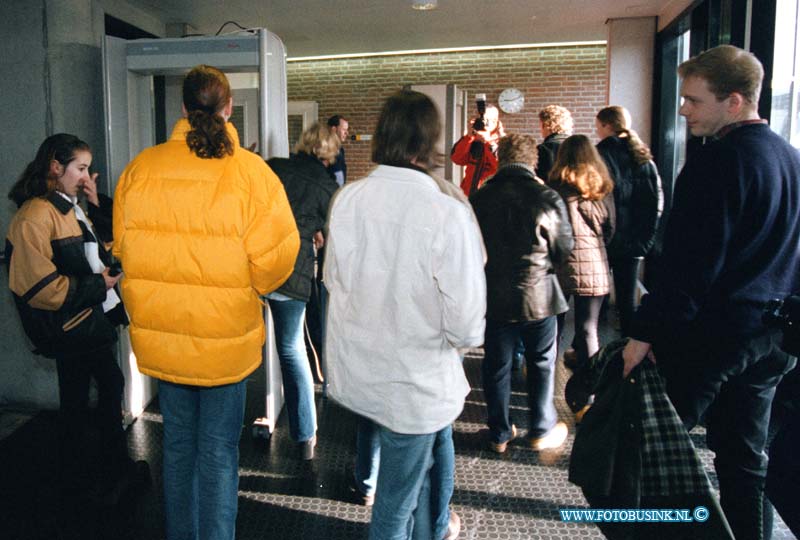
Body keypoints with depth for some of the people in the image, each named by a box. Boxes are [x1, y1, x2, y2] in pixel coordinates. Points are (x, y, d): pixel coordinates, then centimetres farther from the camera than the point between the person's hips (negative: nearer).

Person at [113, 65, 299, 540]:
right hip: (226, 339, -3)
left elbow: (124, 248, 6)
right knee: (219, 448, 12)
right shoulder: (251, 172, -16)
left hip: (159, 338, 4)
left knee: (178, 441, 22)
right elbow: (274, 263, -15)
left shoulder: (141, 168, -5)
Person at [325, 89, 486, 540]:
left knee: (438, 443, 32)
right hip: (415, 380, -6)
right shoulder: (447, 213, -24)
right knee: (397, 500, 15)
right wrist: (463, 336, 0)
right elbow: (466, 324, -22)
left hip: (357, 368, 6)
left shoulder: (347, 198, -7)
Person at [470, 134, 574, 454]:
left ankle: (499, 434, 25)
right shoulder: (547, 198, -14)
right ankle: (542, 430, 28)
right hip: (538, 295, -1)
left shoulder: (479, 199, -7)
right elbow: (564, 249, -4)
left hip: (492, 297, 2)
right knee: (542, 364, 16)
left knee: (496, 365, 13)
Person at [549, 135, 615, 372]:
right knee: (588, 330, 7)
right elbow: (610, 230, 13)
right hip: (595, 269, 2)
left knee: (553, 326, 12)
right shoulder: (602, 189, 4)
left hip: (561, 267, -2)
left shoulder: (556, 188, -8)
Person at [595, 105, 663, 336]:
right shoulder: (643, 157, 6)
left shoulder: (600, 155, -11)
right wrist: (646, 235, 9)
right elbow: (657, 199, 6)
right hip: (634, 240, 5)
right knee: (628, 300, 12)